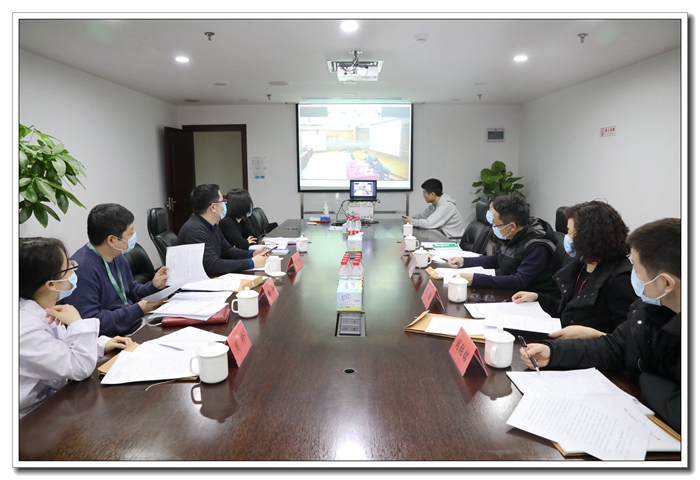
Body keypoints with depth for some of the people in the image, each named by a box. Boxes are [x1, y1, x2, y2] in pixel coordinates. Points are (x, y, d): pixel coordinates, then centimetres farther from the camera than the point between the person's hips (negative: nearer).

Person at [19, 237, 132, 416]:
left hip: (52, 394, 8)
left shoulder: (41, 310, -3)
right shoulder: (26, 329, -30)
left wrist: (102, 344, 3)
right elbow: (81, 369, -25)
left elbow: (63, 344, 15)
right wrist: (77, 323, -28)